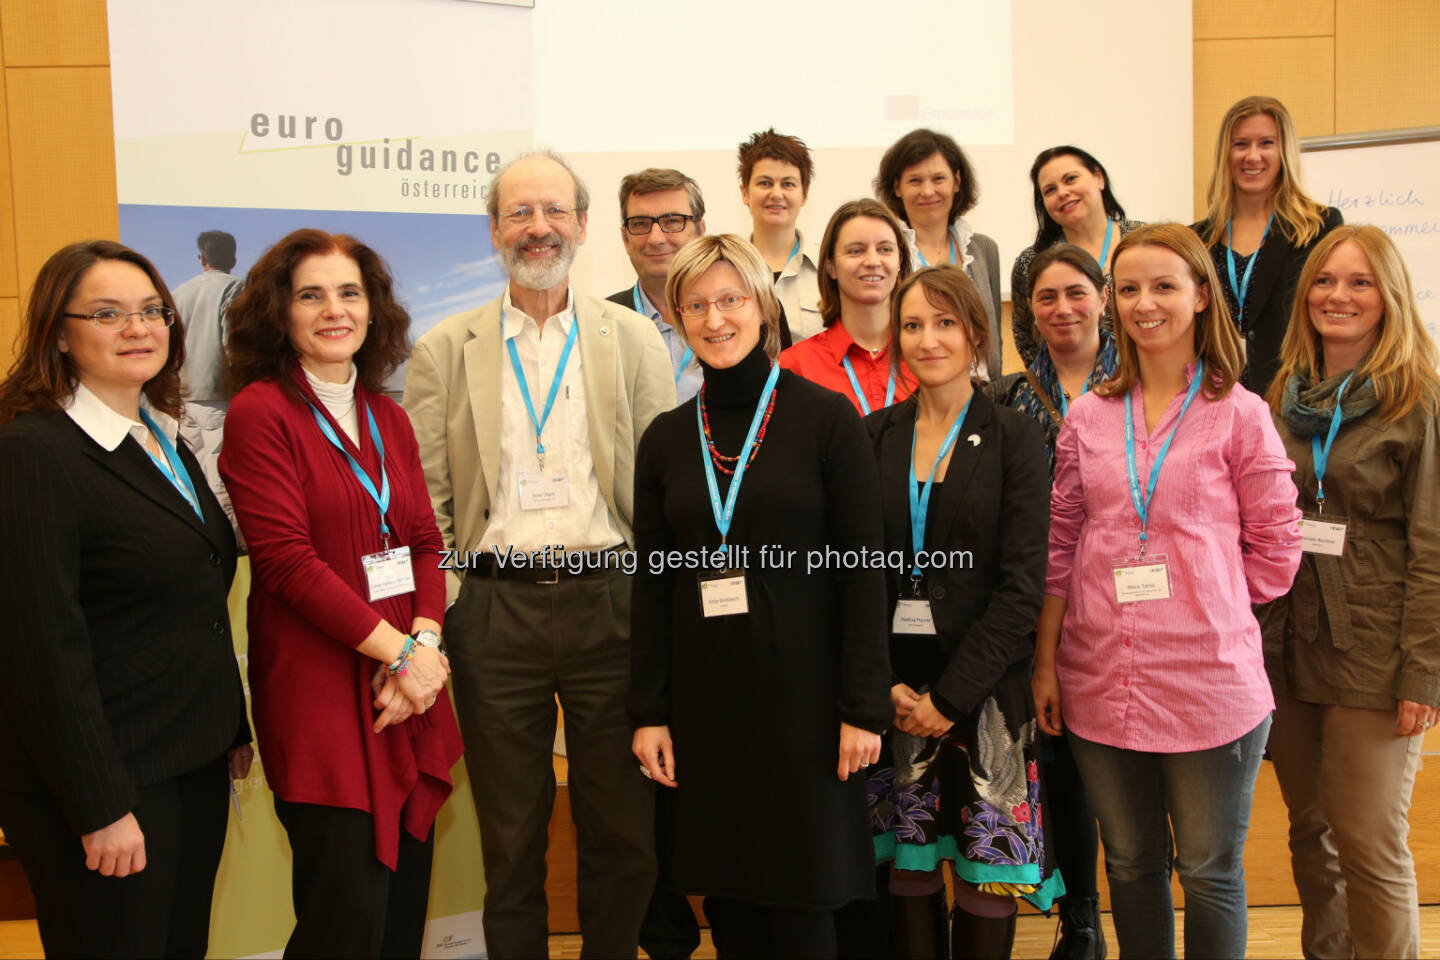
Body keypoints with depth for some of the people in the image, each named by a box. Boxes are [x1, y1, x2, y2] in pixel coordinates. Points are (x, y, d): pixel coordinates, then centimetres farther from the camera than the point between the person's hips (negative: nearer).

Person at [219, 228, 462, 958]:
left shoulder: (389, 419, 14)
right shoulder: (259, 413, -6)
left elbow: (425, 542, 9)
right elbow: (287, 558, -14)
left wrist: (425, 640, -8)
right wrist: (397, 649, -15)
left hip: (409, 687, 6)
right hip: (321, 692, -6)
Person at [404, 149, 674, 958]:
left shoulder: (635, 339, 5)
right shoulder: (444, 350, 5)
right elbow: (426, 500, 3)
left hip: (609, 597, 0)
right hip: (495, 606, 0)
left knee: (624, 828, 11)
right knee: (511, 837, 13)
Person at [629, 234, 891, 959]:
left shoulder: (825, 418, -4)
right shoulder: (666, 438, 7)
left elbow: (862, 567, -6)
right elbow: (653, 580, 8)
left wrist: (864, 705, -10)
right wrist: (649, 711, 4)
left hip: (802, 694, -3)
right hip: (705, 701, 3)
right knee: (728, 899, 10)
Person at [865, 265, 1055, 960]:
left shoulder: (1014, 440, -1)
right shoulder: (873, 438, 7)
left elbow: (1022, 584, -8)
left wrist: (951, 696, -13)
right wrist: (886, 683, -8)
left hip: (982, 687, -2)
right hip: (892, 688, 2)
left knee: (989, 874, 4)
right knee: (908, 867, 8)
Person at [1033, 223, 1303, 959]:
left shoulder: (1239, 414, -2)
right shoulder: (1089, 415, 7)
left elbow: (1275, 549, 1)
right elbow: (1060, 546, 8)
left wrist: (1204, 606, -3)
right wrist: (1045, 663, 5)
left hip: (1207, 683, -3)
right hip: (1099, 683, 3)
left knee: (1211, 873, 9)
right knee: (1130, 864, 16)